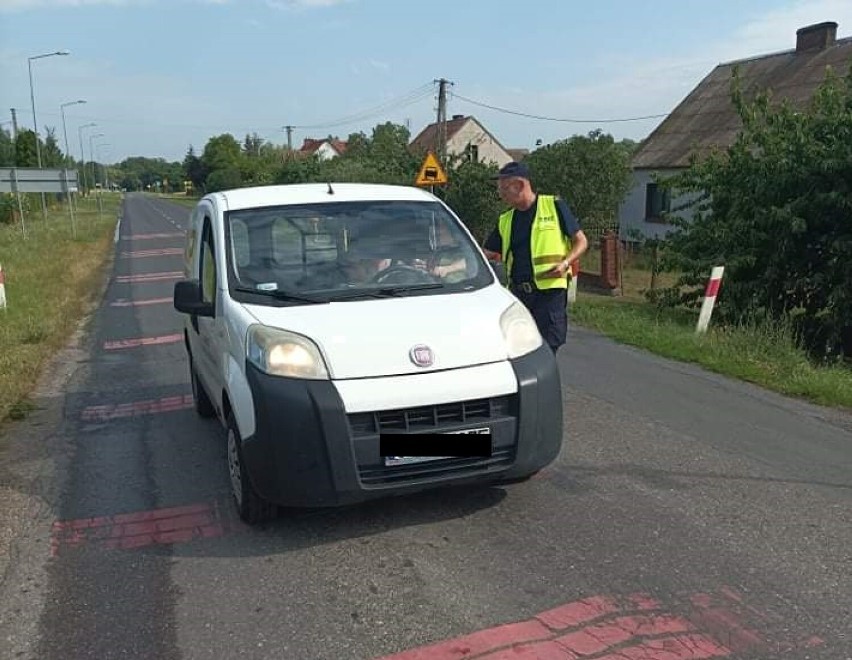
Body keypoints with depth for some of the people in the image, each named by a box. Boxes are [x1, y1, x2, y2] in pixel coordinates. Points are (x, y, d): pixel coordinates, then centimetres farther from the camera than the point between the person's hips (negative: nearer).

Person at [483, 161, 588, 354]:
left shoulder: (554, 206, -1)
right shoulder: (506, 221, 14)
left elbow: (581, 241, 2)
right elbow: (487, 253, 16)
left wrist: (565, 263, -15)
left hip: (550, 290, -5)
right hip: (517, 292, 5)